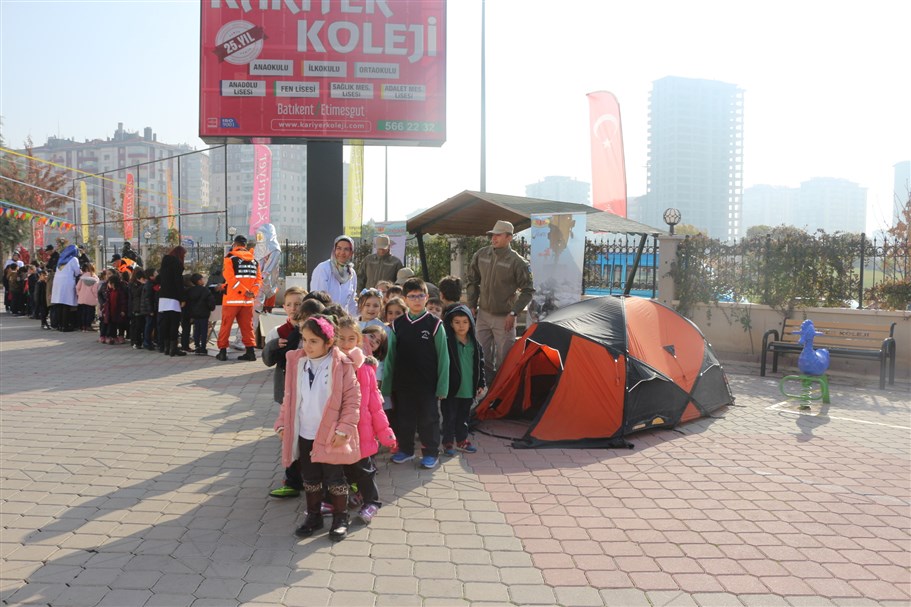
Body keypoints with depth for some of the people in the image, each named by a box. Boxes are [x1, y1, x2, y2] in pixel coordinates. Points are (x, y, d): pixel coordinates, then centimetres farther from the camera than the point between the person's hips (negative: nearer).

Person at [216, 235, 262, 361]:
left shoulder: (230, 258, -5)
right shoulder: (254, 260, 9)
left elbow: (230, 278, -15)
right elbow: (259, 278, 2)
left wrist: (245, 291, -16)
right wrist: (253, 292, -7)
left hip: (232, 299, -4)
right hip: (248, 301, 4)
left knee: (226, 325, 6)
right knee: (247, 326, 9)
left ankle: (223, 351, 8)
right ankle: (251, 351, 5)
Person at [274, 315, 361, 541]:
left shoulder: (341, 365, -14)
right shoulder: (296, 362, -1)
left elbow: (353, 399, -11)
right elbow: (289, 396, 8)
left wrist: (344, 429, -15)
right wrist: (283, 424, 5)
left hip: (331, 436, -4)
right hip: (304, 435, 5)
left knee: (334, 478, 7)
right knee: (310, 478, 17)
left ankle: (340, 518, 24)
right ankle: (313, 516, 34)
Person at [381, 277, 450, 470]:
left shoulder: (434, 324, -7)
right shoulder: (397, 324, 2)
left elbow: (443, 357, -6)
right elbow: (390, 356, 4)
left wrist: (442, 386, -9)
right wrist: (387, 385, 2)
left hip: (427, 383, -3)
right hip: (402, 383, 3)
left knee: (428, 419, 8)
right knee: (403, 418, 14)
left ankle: (431, 453, 23)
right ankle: (405, 449, 32)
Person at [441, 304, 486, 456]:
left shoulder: (474, 343, 4)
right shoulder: (447, 342, -12)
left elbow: (480, 364, 11)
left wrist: (481, 384, 10)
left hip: (468, 389, 5)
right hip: (451, 389, -5)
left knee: (463, 416, 18)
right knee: (449, 417, 6)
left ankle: (462, 440, 32)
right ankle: (448, 443, 19)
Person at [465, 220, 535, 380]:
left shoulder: (516, 262, -14)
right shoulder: (481, 255, -1)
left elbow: (527, 291, -7)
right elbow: (472, 280, 12)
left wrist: (513, 313, -12)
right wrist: (471, 306, 8)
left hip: (504, 318, -4)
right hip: (483, 314, 4)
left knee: (503, 357, 2)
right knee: (482, 354, 11)